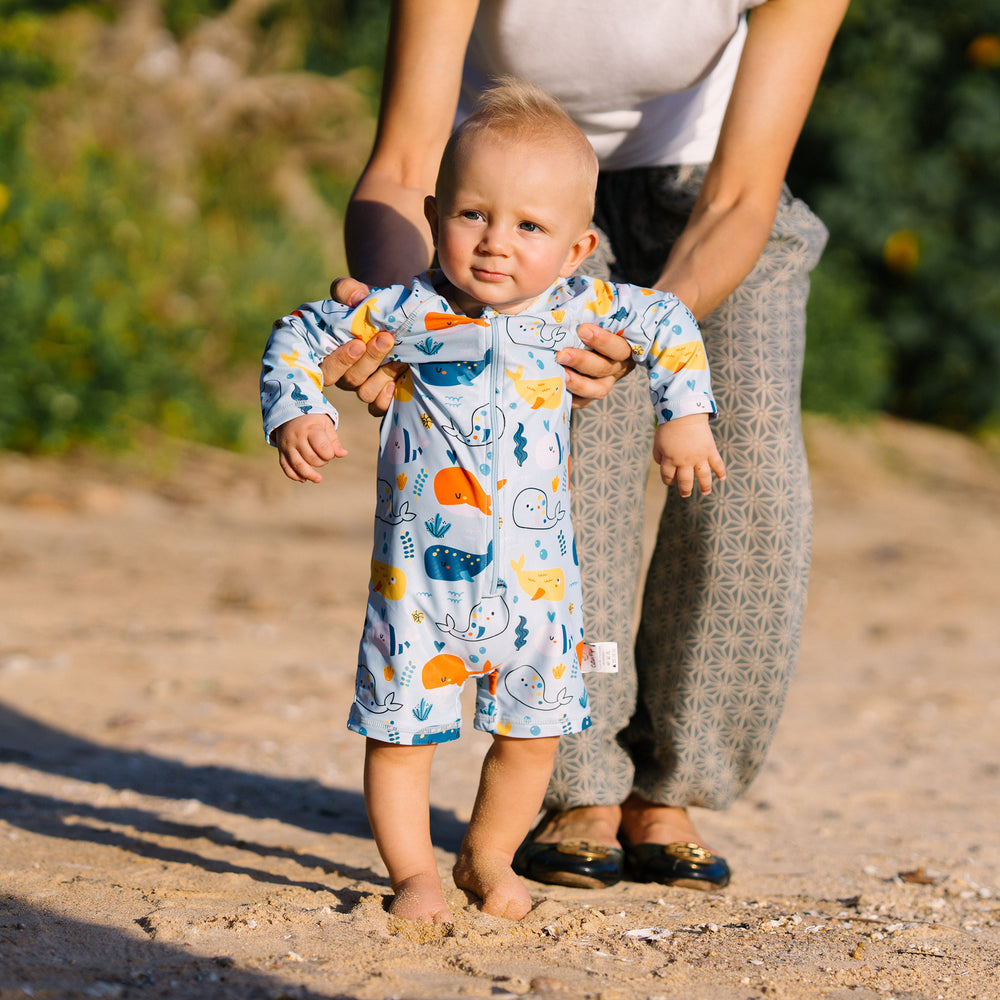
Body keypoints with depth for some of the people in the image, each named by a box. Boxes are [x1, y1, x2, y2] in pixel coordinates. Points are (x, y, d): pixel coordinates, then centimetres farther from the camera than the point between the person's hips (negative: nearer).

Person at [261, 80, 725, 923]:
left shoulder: (577, 311, -3)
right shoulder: (402, 310, -10)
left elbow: (669, 326, 14)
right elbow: (300, 337, 2)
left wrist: (685, 417, 6)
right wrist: (297, 417, -13)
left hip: (535, 577, 3)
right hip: (422, 574, -2)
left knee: (531, 731, 12)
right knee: (402, 728, -1)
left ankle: (489, 856, 34)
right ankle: (416, 872, 16)